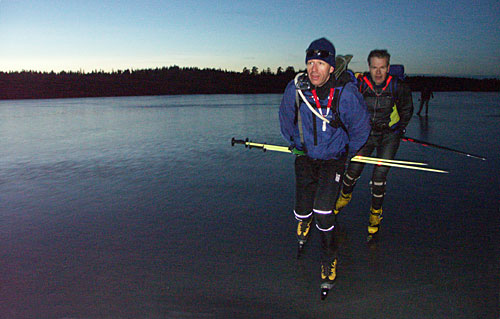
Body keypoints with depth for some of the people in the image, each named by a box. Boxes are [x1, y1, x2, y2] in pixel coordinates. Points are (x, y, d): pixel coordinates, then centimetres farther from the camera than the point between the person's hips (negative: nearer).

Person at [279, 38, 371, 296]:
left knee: (323, 211, -15)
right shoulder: (295, 88, -15)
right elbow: (285, 118, 8)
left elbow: (360, 127, -4)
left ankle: (328, 259, 10)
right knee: (302, 210, 4)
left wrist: (348, 152, 9)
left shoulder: (346, 93, -22)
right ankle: (305, 219, 45)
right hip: (305, 156, 3)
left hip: (333, 158, -2)